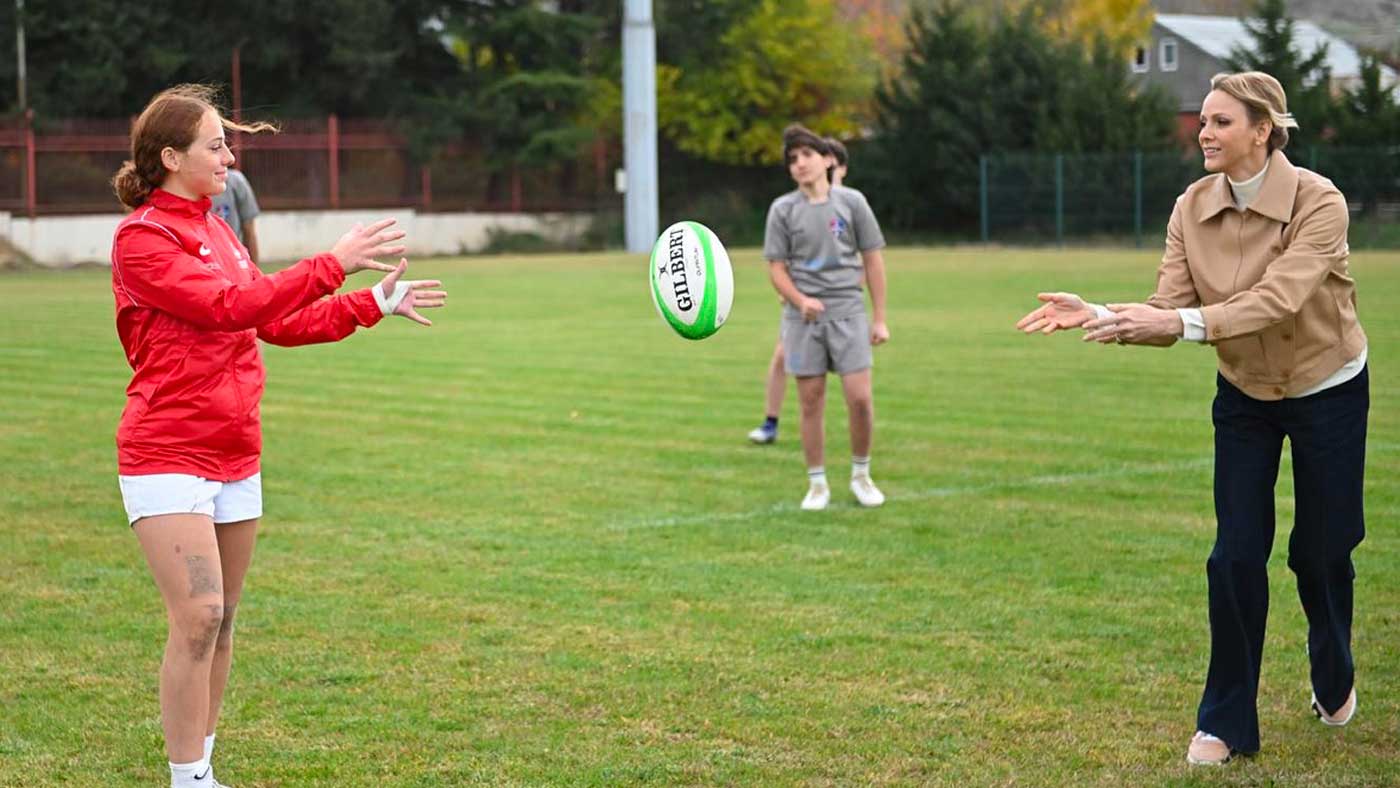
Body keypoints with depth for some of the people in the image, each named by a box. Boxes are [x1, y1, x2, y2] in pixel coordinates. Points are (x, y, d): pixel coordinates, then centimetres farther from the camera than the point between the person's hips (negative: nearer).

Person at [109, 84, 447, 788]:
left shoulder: (216, 230, 15)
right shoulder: (142, 238, -11)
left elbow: (280, 322, 21)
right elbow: (230, 306, -21)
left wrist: (374, 303, 16)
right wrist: (331, 264, -20)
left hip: (235, 458, 8)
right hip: (168, 458, -8)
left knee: (221, 622, 10)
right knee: (198, 617, -15)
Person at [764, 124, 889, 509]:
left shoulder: (851, 202, 3)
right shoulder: (783, 209, 2)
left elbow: (872, 260, 6)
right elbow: (776, 268, 3)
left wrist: (879, 318, 3)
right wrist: (800, 300, -16)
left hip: (848, 312, 0)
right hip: (803, 318, 0)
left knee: (860, 397, -7)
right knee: (811, 403, 2)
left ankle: (861, 474, 14)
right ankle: (817, 484, 14)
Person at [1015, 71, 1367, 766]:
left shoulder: (1318, 202, -25)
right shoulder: (1193, 207, -11)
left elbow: (1277, 299, -37)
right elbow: (1169, 310, -15)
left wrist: (1183, 322, -48)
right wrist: (1099, 316, -33)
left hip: (1328, 392, -3)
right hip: (1244, 396, 3)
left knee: (1319, 551, 9)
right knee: (1236, 557, -5)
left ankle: (1334, 681, 38)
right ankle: (1226, 722, 6)